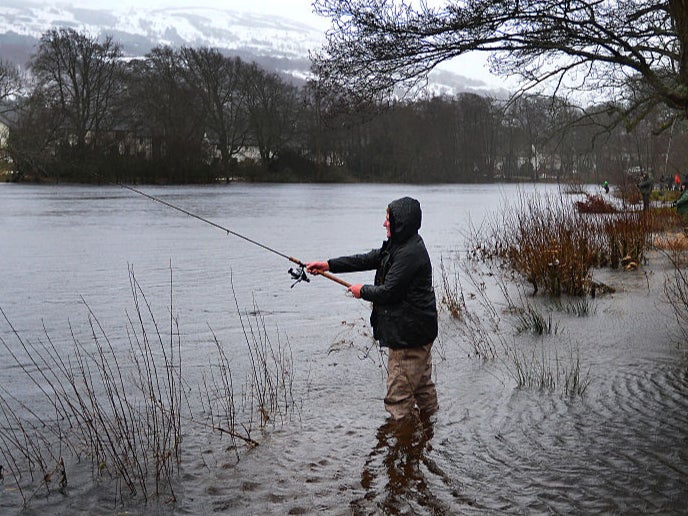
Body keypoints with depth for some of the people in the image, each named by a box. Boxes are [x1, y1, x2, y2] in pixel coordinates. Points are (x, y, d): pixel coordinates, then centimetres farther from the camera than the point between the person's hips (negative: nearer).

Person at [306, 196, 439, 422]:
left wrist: (362, 291, -3)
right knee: (421, 380, 23)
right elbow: (367, 260, 14)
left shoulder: (409, 254, -23)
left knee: (399, 392, -4)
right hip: (418, 330, 11)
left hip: (409, 333, -11)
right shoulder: (397, 245, 11)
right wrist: (329, 265, 9)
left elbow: (388, 291, -22)